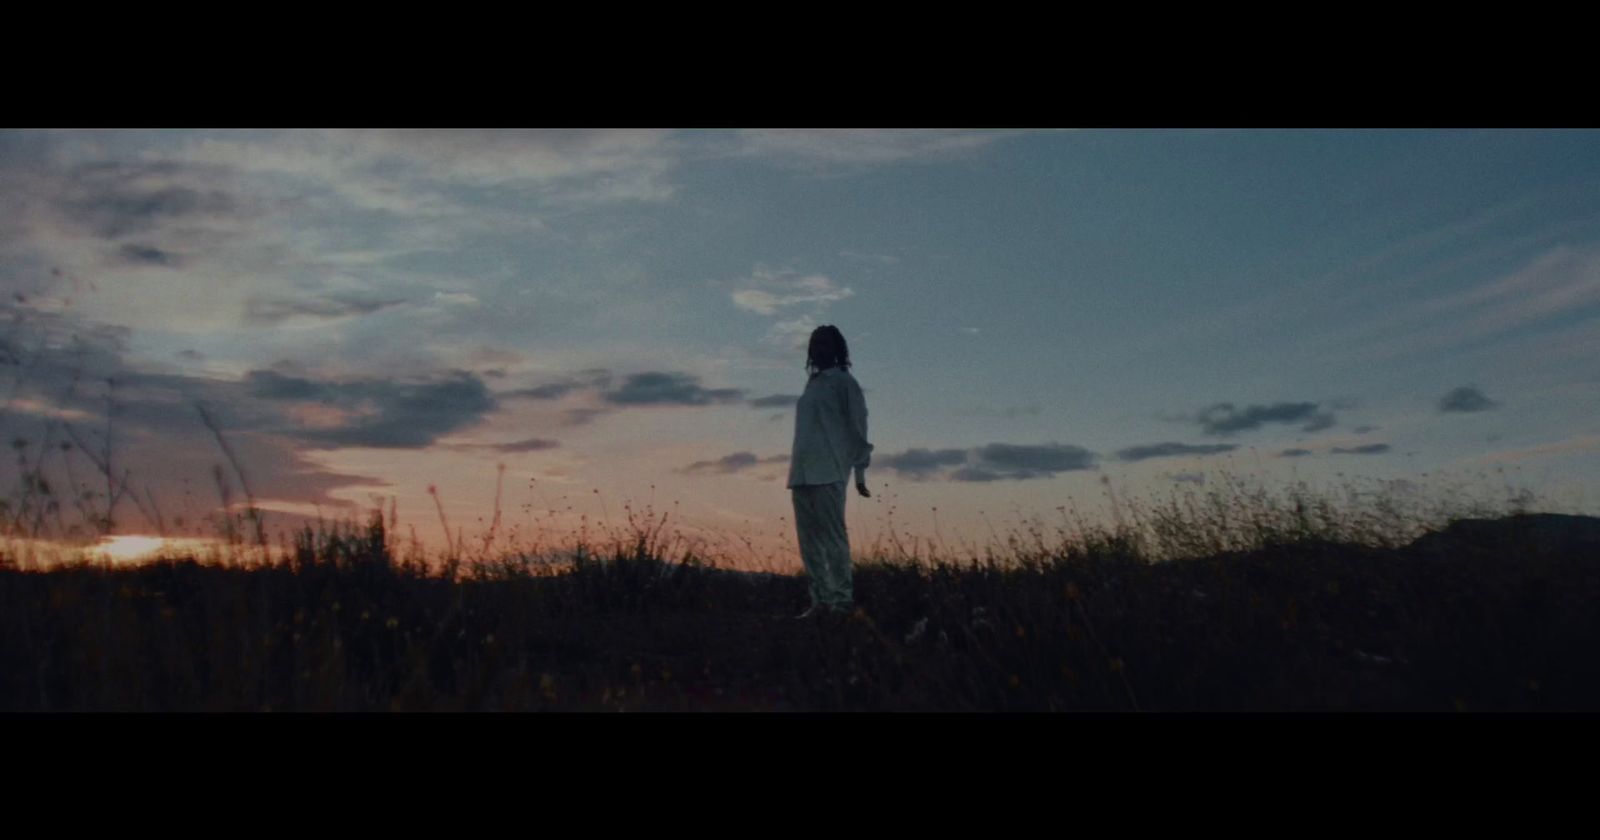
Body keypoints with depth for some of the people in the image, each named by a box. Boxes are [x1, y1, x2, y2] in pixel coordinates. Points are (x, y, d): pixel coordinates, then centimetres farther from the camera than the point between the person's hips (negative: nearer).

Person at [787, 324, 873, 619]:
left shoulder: (843, 382, 0)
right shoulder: (813, 383, 20)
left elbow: (857, 428, -2)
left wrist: (860, 472, -6)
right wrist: (795, 468, 13)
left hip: (828, 473, -7)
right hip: (802, 472, 7)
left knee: (833, 537, -9)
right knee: (809, 540, 5)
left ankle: (843, 600, -7)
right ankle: (820, 600, 8)